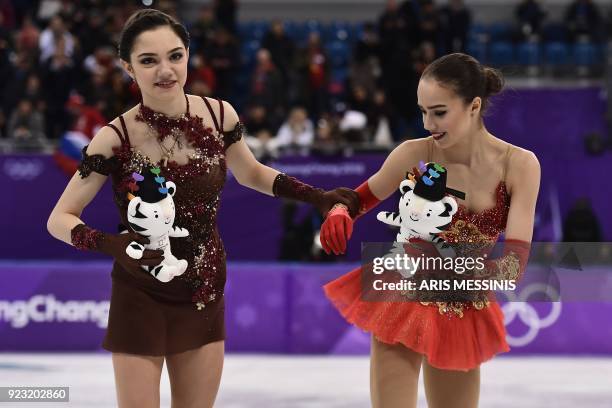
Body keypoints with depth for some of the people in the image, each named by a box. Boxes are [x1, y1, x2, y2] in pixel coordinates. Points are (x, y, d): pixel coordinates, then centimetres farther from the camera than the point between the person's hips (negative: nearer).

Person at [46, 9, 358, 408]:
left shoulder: (219, 116, -7)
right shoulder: (116, 139, -18)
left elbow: (251, 173, 14)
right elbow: (60, 218, -11)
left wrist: (317, 197, 3)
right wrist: (111, 245, -29)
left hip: (205, 293, 4)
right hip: (141, 296, -4)